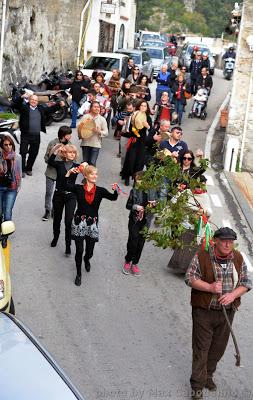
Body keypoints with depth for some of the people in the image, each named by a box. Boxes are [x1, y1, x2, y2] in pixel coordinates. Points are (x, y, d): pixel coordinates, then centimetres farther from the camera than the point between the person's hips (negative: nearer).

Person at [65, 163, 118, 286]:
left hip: (92, 224, 1)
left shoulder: (100, 191, -1)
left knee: (89, 251, 10)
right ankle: (78, 274, 21)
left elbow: (113, 198, -14)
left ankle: (86, 260, 48)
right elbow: (65, 185, -14)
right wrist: (69, 173, -22)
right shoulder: (79, 188, -3)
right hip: (79, 222, -1)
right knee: (79, 250, 0)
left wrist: (116, 190, -32)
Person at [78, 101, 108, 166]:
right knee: (85, 162, 8)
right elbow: (78, 127, 3)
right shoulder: (85, 117, 4)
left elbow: (106, 132, 0)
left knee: (92, 163, -5)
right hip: (85, 143, 1)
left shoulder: (102, 119, 3)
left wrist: (99, 131, -18)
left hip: (96, 144, -1)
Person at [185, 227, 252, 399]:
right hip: (204, 310, -4)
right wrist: (209, 287, -22)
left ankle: (208, 375, 38)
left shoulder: (238, 259, 0)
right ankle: (198, 385, 12)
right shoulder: (202, 257, -11)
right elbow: (190, 278, -9)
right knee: (201, 348, 2)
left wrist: (233, 295, -15)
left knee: (218, 347, 16)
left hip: (227, 312, 4)